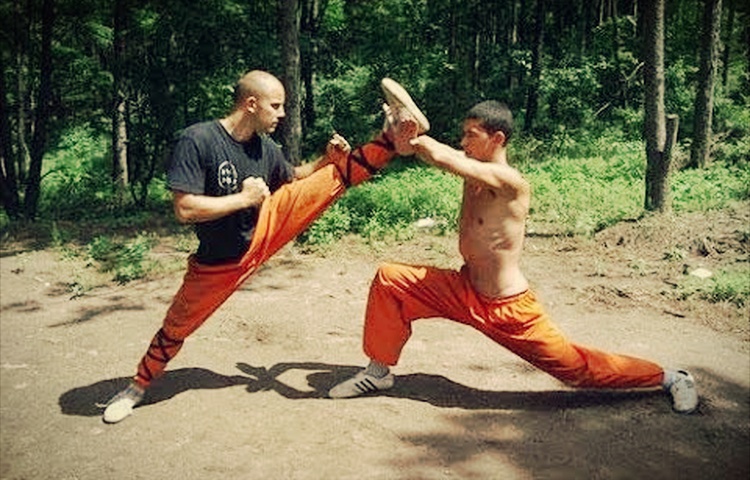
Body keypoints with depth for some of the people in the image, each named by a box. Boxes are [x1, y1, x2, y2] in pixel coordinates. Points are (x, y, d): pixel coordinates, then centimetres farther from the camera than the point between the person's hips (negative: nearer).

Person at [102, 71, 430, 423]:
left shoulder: (265, 147, -7)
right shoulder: (197, 140, -25)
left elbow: (293, 178, 12)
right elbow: (185, 209, -30)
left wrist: (326, 159, -5)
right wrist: (244, 198, -25)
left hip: (266, 229, 4)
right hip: (221, 261, -4)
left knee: (337, 174, -5)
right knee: (178, 324, 11)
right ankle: (139, 386, 32)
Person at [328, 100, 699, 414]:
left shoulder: (510, 182, -25)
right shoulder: (475, 169, 1)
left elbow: (439, 155, -33)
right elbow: (438, 151, -4)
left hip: (507, 310, -7)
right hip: (464, 292, 7)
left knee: (578, 368, 5)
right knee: (389, 280, -3)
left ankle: (670, 378, 28)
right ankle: (379, 371, 12)